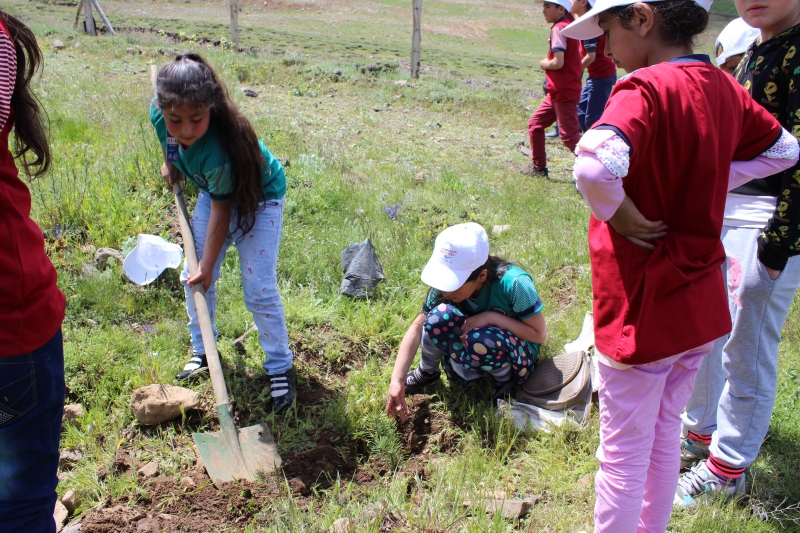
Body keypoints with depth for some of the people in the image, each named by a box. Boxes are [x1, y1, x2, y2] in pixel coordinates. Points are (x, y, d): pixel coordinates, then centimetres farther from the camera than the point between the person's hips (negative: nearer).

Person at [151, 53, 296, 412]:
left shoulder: (219, 154, -43)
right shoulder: (158, 113, -27)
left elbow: (221, 213, -29)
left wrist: (207, 266, -19)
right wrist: (169, 163, 11)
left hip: (258, 197, -7)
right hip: (212, 191, 7)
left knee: (258, 289, -9)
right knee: (193, 275, 10)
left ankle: (280, 367, 8)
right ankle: (202, 350, 29)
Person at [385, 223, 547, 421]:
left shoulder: (513, 283, -31)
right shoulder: (448, 282, -19)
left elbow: (540, 334, -20)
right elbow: (418, 326, -17)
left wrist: (492, 317, -32)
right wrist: (397, 380, -25)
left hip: (517, 357, -4)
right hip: (474, 352, 4)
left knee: (478, 339, -37)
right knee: (440, 316, -27)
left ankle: (505, 378, -5)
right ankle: (427, 373, 1)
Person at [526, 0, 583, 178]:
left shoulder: (558, 29, -15)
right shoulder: (569, 25, 13)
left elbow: (558, 63, -24)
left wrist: (544, 63, -5)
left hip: (564, 92, -10)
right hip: (556, 92, 10)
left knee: (569, 136, -7)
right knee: (535, 124, 16)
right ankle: (539, 167, 23)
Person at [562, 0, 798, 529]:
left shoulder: (644, 89, -21)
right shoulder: (722, 87, 3)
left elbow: (595, 165, -41)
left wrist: (619, 214, -21)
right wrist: (703, 185, 8)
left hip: (643, 307, -8)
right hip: (700, 304, 8)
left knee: (624, 454, 9)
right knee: (664, 437, 24)